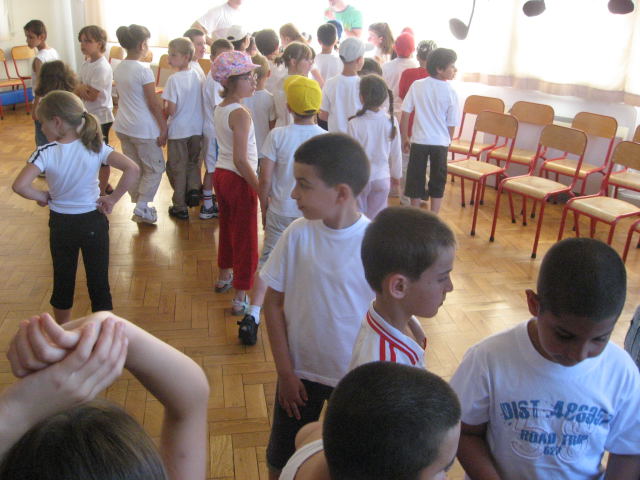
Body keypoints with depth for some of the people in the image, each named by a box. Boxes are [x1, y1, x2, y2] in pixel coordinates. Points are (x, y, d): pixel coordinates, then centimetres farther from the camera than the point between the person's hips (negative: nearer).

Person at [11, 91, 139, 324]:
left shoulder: (46, 153, -16)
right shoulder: (95, 147, -13)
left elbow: (20, 186, -27)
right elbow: (132, 169, -23)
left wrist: (42, 196, -7)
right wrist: (112, 199, -13)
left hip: (61, 224, 0)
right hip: (93, 222, 0)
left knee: (63, 279, 19)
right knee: (99, 281, 11)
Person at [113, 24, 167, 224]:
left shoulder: (119, 68, 5)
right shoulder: (143, 70, -17)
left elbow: (121, 98, 13)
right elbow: (154, 104, -16)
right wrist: (164, 127, -9)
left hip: (122, 126, 8)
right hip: (143, 129, -8)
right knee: (155, 168, 6)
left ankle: (139, 206, 24)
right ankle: (141, 208, 2)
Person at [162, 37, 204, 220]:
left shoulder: (174, 79, -18)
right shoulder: (196, 75, -1)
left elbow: (171, 109, -18)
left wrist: (162, 114, 2)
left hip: (179, 130, -5)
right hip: (196, 128, 5)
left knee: (178, 167, 8)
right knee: (193, 163, 23)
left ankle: (180, 207, 16)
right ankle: (194, 188, 2)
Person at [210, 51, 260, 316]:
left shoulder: (219, 109, 5)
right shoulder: (240, 114, -21)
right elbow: (241, 160, -26)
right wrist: (262, 190, -24)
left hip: (221, 174, 9)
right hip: (239, 180, -9)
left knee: (227, 227, 25)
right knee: (245, 237, 1)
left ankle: (224, 276, 44)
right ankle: (241, 297, 7)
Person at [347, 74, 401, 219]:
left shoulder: (355, 123, -18)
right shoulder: (391, 121, -7)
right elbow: (396, 152, 3)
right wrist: (396, 174, 19)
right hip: (382, 178, 3)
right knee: (376, 218, 13)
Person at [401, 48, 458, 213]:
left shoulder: (417, 86, -4)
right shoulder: (450, 92, -7)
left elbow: (405, 114, -4)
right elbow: (451, 124, -3)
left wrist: (405, 138, 7)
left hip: (419, 140, 1)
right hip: (440, 143, -1)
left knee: (416, 179, 12)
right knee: (437, 181, 12)